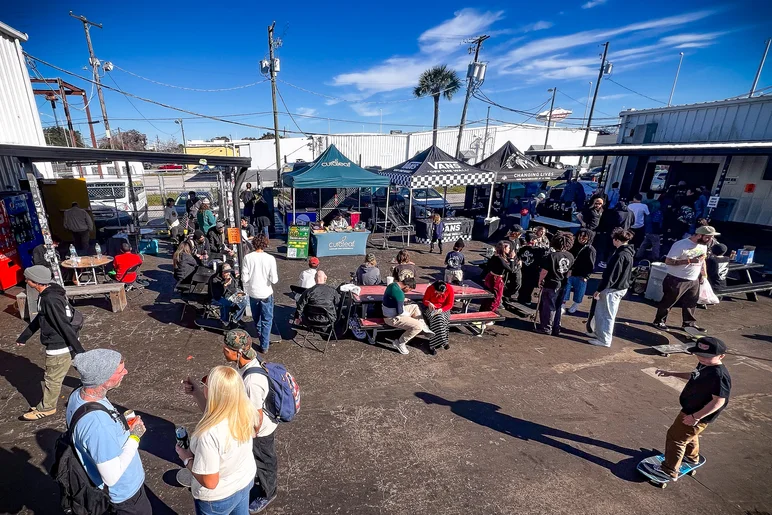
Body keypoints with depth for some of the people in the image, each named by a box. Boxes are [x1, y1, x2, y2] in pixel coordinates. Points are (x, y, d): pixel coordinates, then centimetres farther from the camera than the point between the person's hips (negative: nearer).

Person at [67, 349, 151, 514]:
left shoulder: (78, 393, -15)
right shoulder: (97, 422, -41)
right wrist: (134, 437, -22)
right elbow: (112, 477, -31)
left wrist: (122, 426, -5)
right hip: (124, 492, -8)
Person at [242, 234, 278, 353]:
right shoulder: (270, 258, -17)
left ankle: (263, 337, 49)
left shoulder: (248, 257, -11)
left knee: (256, 318, 26)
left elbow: (244, 278, -10)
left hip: (253, 293, 3)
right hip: (266, 293, -3)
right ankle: (264, 345, 14)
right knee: (267, 320, 12)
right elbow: (274, 280, -17)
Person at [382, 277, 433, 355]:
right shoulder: (399, 293, -29)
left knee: (415, 307, 21)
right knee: (418, 326, -18)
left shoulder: (393, 284, 0)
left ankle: (424, 328, 19)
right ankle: (399, 343, -2)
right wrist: (409, 314, -7)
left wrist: (402, 300, 13)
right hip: (393, 318, -10)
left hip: (390, 313, 10)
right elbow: (400, 312, -25)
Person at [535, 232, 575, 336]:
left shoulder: (552, 255, -19)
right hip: (563, 285, 6)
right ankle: (556, 328, 24)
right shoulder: (570, 257, -1)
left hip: (551, 284, -6)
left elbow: (545, 271, -18)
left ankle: (546, 328, 14)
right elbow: (569, 270, 9)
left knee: (548, 307, 6)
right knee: (557, 307, 16)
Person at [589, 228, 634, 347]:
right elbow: (627, 274, 17)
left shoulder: (620, 255, -22)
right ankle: (599, 333, 35)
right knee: (600, 312, 21)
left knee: (607, 315, 3)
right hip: (620, 288, 10)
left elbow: (610, 275, -23)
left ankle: (604, 340, 14)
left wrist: (599, 290, -19)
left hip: (613, 289, -10)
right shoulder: (628, 253, 9)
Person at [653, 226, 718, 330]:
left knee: (690, 303, 16)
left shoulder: (704, 245, 6)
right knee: (668, 302, 3)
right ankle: (659, 321, 15)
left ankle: (689, 322, 30)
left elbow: (702, 260, 21)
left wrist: (703, 274, 16)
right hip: (677, 280, -7)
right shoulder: (681, 245, -21)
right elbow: (668, 261, -24)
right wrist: (689, 260, -30)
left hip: (694, 281, 7)